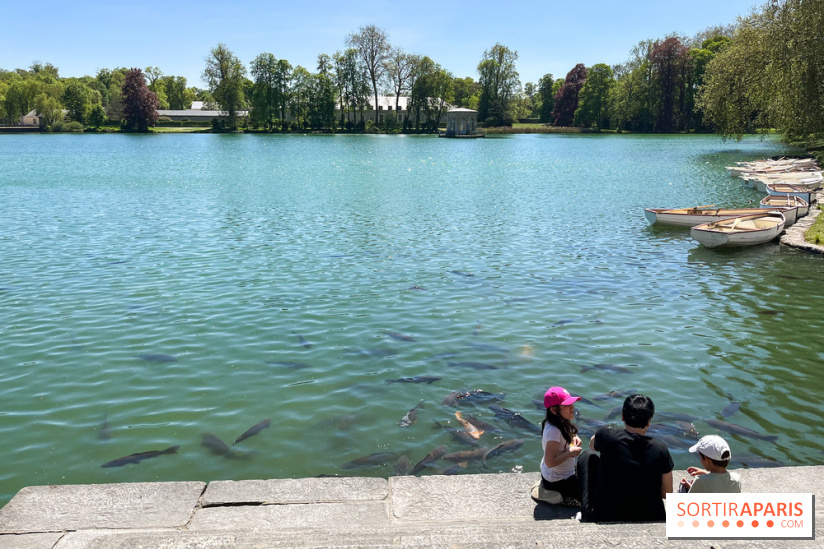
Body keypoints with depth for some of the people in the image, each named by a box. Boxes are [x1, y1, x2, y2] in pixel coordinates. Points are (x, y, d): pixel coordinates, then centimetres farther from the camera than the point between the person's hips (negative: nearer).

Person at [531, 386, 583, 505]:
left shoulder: (562, 423, -4)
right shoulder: (553, 431, -31)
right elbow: (550, 462, -31)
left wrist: (574, 438, -4)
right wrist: (571, 452, -24)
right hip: (558, 481, -9)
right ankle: (561, 498, 2)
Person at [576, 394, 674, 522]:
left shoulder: (607, 435, -14)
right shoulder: (660, 449, -10)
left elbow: (592, 445, 13)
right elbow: (667, 494, 0)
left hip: (604, 519, -2)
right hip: (651, 519, 2)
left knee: (587, 456, 18)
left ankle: (586, 516, 23)